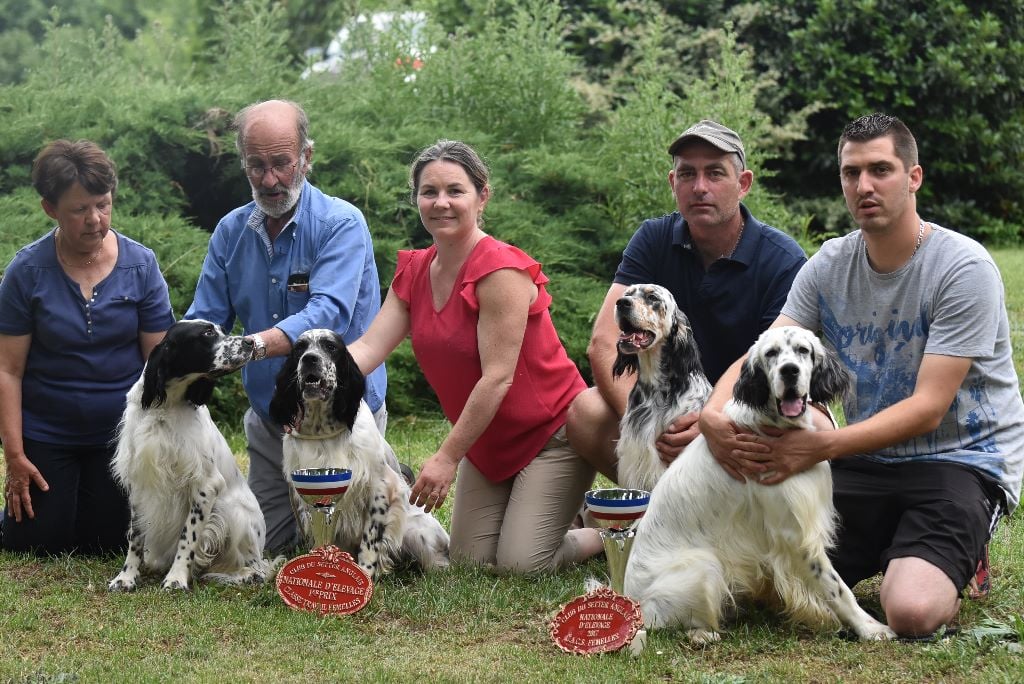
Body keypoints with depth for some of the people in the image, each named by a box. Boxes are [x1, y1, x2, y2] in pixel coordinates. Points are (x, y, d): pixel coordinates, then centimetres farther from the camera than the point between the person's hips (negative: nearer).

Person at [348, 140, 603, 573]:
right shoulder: (414, 272, 2)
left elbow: (498, 376, -24)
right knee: (469, 560, 0)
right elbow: (368, 347, -8)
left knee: (520, 563, -14)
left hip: (551, 435, -7)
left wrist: (447, 457, -22)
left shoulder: (502, 269, -22)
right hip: (487, 443, 7)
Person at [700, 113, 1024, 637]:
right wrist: (713, 414, -29)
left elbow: (927, 409, -21)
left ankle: (954, 557, 8)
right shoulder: (829, 266, 2)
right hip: (867, 456, 5)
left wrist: (821, 447, -32)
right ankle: (890, 549, 14)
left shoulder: (964, 268, -16)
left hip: (961, 456, -5)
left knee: (912, 611, -29)